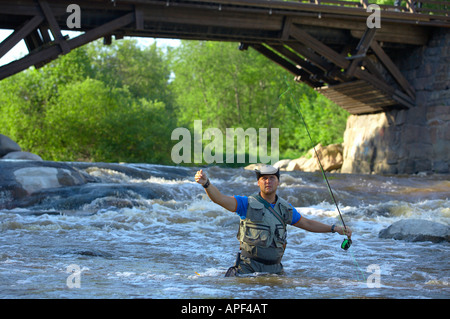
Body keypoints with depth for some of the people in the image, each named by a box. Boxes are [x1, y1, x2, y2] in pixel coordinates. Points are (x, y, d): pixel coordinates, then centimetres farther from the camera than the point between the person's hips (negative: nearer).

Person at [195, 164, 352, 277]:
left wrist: (335, 229, 21)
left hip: (274, 269, 4)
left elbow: (307, 224, 23)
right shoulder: (247, 204, -5)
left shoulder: (285, 208, 9)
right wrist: (206, 183, -36)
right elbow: (220, 198, -17)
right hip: (248, 268, -4)